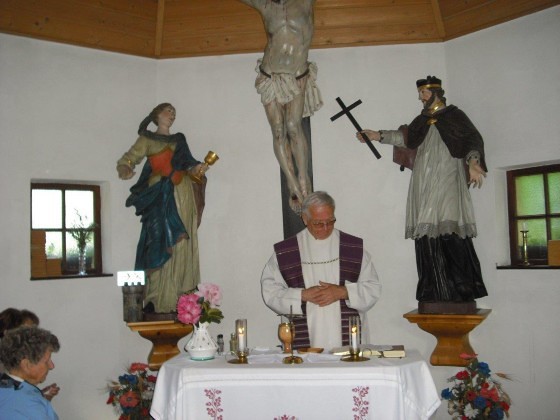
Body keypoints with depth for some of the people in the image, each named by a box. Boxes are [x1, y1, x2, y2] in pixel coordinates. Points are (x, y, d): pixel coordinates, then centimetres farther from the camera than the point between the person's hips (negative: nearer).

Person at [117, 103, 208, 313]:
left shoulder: (179, 139, 23)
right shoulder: (148, 139, 10)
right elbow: (128, 158, 0)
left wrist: (198, 168, 0)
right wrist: (125, 169, -22)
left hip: (183, 195, 5)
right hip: (161, 197, -5)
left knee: (182, 247, -1)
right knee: (162, 247, -12)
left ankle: (178, 299, 1)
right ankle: (156, 301, -10)